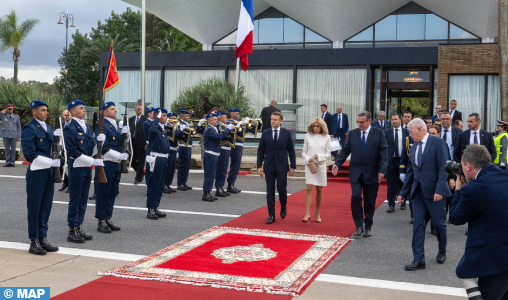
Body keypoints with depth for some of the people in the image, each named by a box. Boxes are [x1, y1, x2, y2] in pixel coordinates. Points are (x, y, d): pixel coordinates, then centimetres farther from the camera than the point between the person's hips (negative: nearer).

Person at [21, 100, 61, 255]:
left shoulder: (48, 128, 15)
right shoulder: (29, 129, -10)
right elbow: (29, 154, -17)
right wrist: (52, 162, -19)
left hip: (49, 172, 7)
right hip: (36, 173, -7)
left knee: (46, 206, 11)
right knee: (34, 207, 1)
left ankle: (43, 239, 20)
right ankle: (34, 242, 10)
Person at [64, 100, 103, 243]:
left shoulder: (87, 128, 15)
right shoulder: (70, 128, -11)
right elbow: (72, 151, -18)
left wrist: (99, 141, -8)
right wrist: (92, 161, -20)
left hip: (87, 168, 8)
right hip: (76, 168, -8)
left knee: (83, 200, 12)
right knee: (75, 200, -1)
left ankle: (79, 228, 20)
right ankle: (72, 231, 6)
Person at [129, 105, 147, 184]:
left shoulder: (145, 119, -5)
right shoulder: (131, 119, 12)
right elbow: (130, 130, 12)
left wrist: (147, 143, -12)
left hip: (141, 142, -5)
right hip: (133, 142, 5)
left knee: (140, 161, 0)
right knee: (133, 161, 7)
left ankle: (138, 178, 11)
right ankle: (141, 173, 30)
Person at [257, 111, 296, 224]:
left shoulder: (287, 133, 1)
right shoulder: (265, 133, 4)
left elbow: (291, 150, 4)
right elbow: (260, 150, 7)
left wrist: (292, 166, 0)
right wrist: (259, 166, 0)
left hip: (282, 166, -1)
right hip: (269, 166, 2)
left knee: (281, 189, -4)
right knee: (270, 191, 3)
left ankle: (283, 208, 25)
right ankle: (271, 215, 10)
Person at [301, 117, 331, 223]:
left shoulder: (326, 137, 1)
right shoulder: (308, 136, 4)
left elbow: (328, 154, 3)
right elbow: (304, 152, 9)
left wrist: (319, 156, -14)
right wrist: (307, 159, -10)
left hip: (321, 165, 1)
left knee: (319, 190, 7)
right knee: (309, 188, -11)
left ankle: (317, 213, 20)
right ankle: (307, 213, -13)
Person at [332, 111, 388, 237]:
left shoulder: (378, 133, -1)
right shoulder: (353, 133, 6)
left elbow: (384, 152, -5)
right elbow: (345, 150, 7)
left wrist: (382, 170, -14)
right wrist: (337, 164, -6)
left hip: (371, 173, -1)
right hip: (356, 172, 1)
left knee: (370, 201, 7)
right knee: (355, 196, -13)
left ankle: (368, 226, 22)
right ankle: (359, 225, 0)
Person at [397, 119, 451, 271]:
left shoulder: (438, 142, -7)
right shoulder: (414, 147, 13)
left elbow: (443, 167, -13)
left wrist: (439, 190, -20)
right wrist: (403, 193, 15)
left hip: (434, 192, -6)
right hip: (418, 191, 6)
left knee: (439, 223, 6)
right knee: (418, 225, 3)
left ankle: (442, 251, 31)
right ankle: (418, 259, 7)